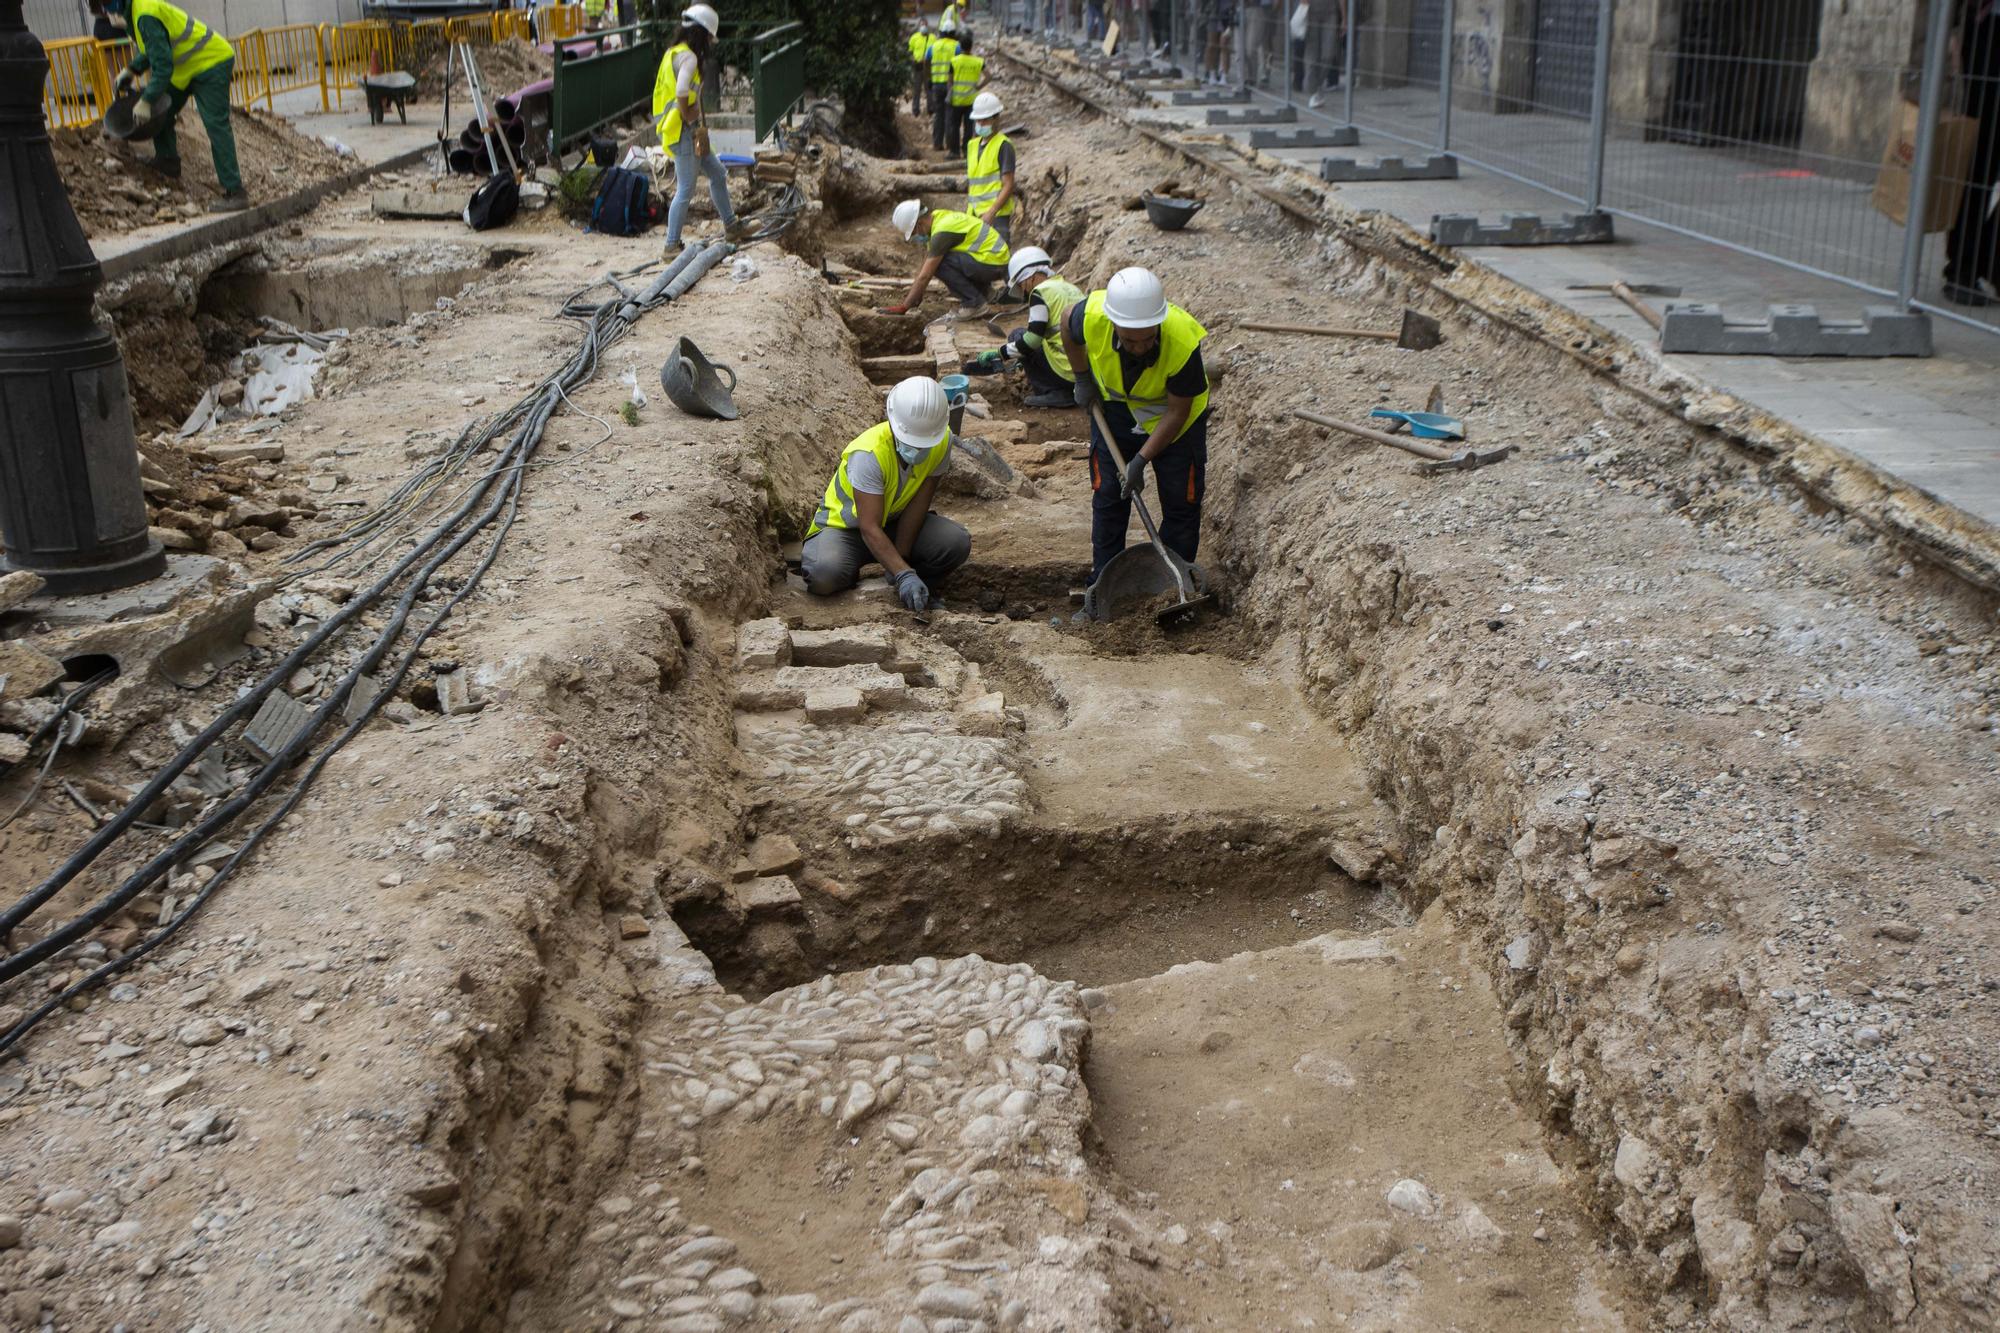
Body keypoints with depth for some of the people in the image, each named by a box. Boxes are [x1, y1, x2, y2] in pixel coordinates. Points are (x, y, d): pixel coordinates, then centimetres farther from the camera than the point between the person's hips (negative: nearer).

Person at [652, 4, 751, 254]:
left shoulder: (675, 52, 16)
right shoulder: (688, 57, -15)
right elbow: (681, 91, -28)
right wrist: (688, 117, -15)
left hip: (690, 130, 10)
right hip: (682, 130, -10)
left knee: (718, 174, 20)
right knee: (686, 190, -6)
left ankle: (731, 226, 31)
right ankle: (672, 246, -1)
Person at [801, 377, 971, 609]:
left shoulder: (943, 440, -18)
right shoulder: (868, 454, -34)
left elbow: (917, 505, -13)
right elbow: (870, 529, -37)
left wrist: (901, 559, -17)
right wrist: (903, 574, -46)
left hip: (895, 521, 5)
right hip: (845, 526, -4)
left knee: (957, 543, -23)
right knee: (825, 575, -35)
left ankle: (916, 590, 5)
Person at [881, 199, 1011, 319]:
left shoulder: (941, 231, -22)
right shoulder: (937, 217, 7)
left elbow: (924, 276, -21)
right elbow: (924, 266, 13)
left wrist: (903, 308, -15)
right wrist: (914, 297, 14)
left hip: (993, 263, -9)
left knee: (938, 263, -19)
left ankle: (974, 303, -8)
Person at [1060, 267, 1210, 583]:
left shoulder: (1184, 342, -39)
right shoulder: (1092, 316, -33)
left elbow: (1177, 412, -24)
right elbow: (1067, 325, -5)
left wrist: (1141, 460, -25)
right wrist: (1083, 379, 0)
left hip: (1173, 416, -2)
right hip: (1114, 407, 2)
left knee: (1181, 501, 0)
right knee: (1108, 495, 7)